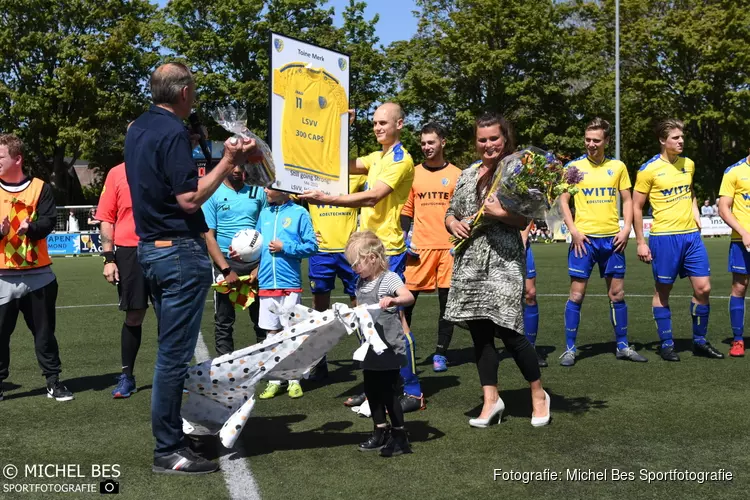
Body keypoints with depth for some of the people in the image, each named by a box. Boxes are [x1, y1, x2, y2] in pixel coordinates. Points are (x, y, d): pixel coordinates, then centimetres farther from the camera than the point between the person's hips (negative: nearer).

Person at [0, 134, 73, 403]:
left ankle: (53, 381, 18)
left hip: (38, 274, 0)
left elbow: (49, 221, -7)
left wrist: (30, 227, -27)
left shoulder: (40, 187, 2)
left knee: (44, 331, 9)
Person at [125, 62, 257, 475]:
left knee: (170, 347, 18)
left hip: (150, 248, 10)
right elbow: (190, 199, -20)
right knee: (175, 352, -4)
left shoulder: (138, 129, 13)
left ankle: (170, 430, 28)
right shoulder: (173, 132, -16)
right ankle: (168, 451, 3)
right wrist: (227, 163, -13)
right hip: (180, 253, -10)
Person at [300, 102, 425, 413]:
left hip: (388, 250, -9)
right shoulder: (377, 157, 19)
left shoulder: (401, 159, -10)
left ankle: (413, 391, 0)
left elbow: (372, 197, -22)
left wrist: (326, 199, -28)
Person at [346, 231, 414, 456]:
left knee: (388, 392, -4)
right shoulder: (361, 283, 9)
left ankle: (400, 437, 7)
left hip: (389, 348, -8)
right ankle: (381, 432, 28)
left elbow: (409, 296, -32)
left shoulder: (389, 278, -15)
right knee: (372, 390, 14)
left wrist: (393, 300, -50)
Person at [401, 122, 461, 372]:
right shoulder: (413, 173, 8)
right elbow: (406, 210, 11)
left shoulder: (456, 175, 5)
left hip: (450, 247, 0)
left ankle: (441, 353, 13)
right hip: (420, 247, 1)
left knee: (447, 300, 3)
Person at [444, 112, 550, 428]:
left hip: (503, 260, -5)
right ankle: (491, 400, 14)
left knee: (508, 329, -7)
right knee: (479, 331, 5)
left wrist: (500, 214, -20)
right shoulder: (467, 175, 14)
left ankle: (538, 395, 13)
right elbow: (451, 214, 19)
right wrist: (453, 224, -2)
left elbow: (523, 220, -3)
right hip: (470, 262, 5)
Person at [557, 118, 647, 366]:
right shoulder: (574, 166, 0)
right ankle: (570, 349, 7)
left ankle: (622, 346, 21)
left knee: (617, 294, 8)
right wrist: (573, 230, -10)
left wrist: (626, 229, -2)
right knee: (577, 294, -2)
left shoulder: (618, 166, 6)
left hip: (612, 238, 3)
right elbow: (563, 200, 1)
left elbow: (627, 200, 10)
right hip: (584, 238, -2)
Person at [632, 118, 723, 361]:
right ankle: (666, 344, 16)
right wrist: (641, 242, -7)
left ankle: (699, 341, 18)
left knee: (703, 287, 2)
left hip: (691, 235, 5)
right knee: (662, 291, 4)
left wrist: (695, 213, 8)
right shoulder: (649, 170, -8)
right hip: (664, 237, -5)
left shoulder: (689, 164, 9)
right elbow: (636, 207, -4)